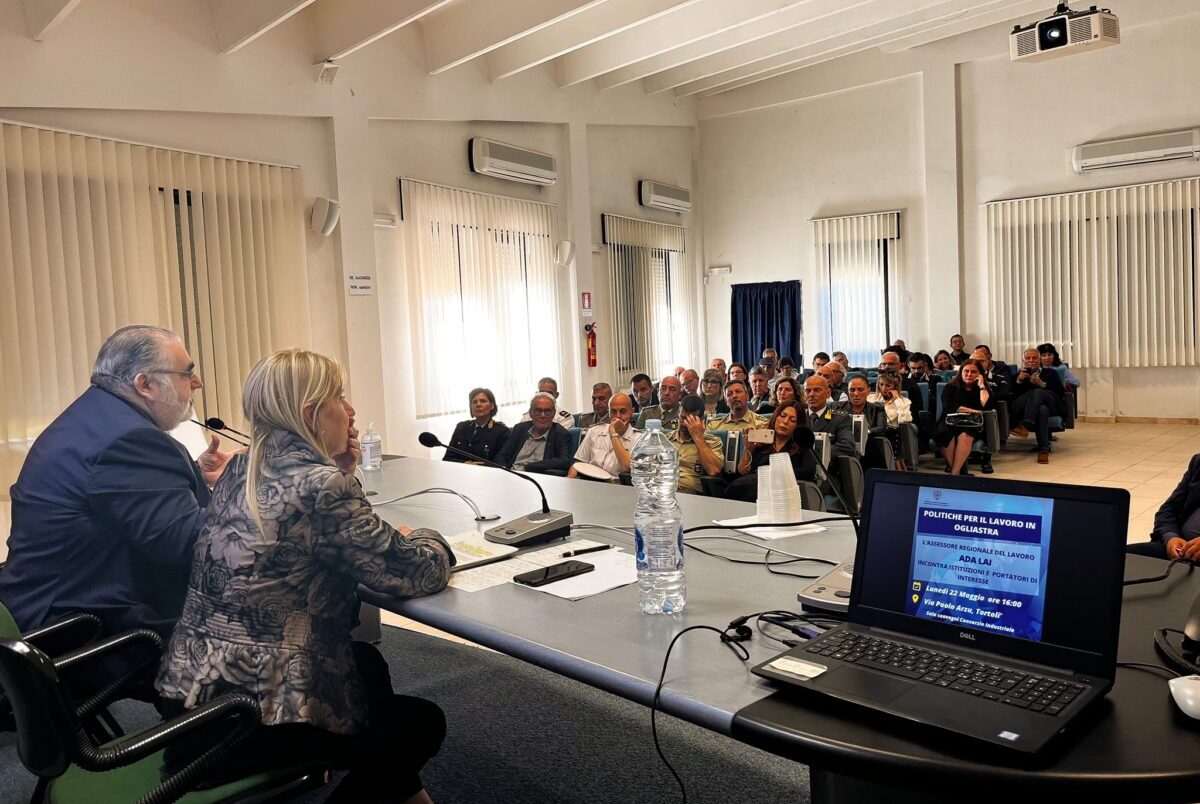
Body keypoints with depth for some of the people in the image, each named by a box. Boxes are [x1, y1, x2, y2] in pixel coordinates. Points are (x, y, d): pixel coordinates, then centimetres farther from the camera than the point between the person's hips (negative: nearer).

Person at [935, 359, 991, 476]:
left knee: (965, 436, -36)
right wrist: (973, 411, -12)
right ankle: (960, 470, -28)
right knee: (945, 435, -35)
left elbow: (987, 406, -7)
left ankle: (954, 472, -37)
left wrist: (981, 385, -2)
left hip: (972, 426, 0)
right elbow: (949, 407, -6)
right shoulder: (950, 387, 12)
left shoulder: (983, 389, 14)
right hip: (949, 423, 0)